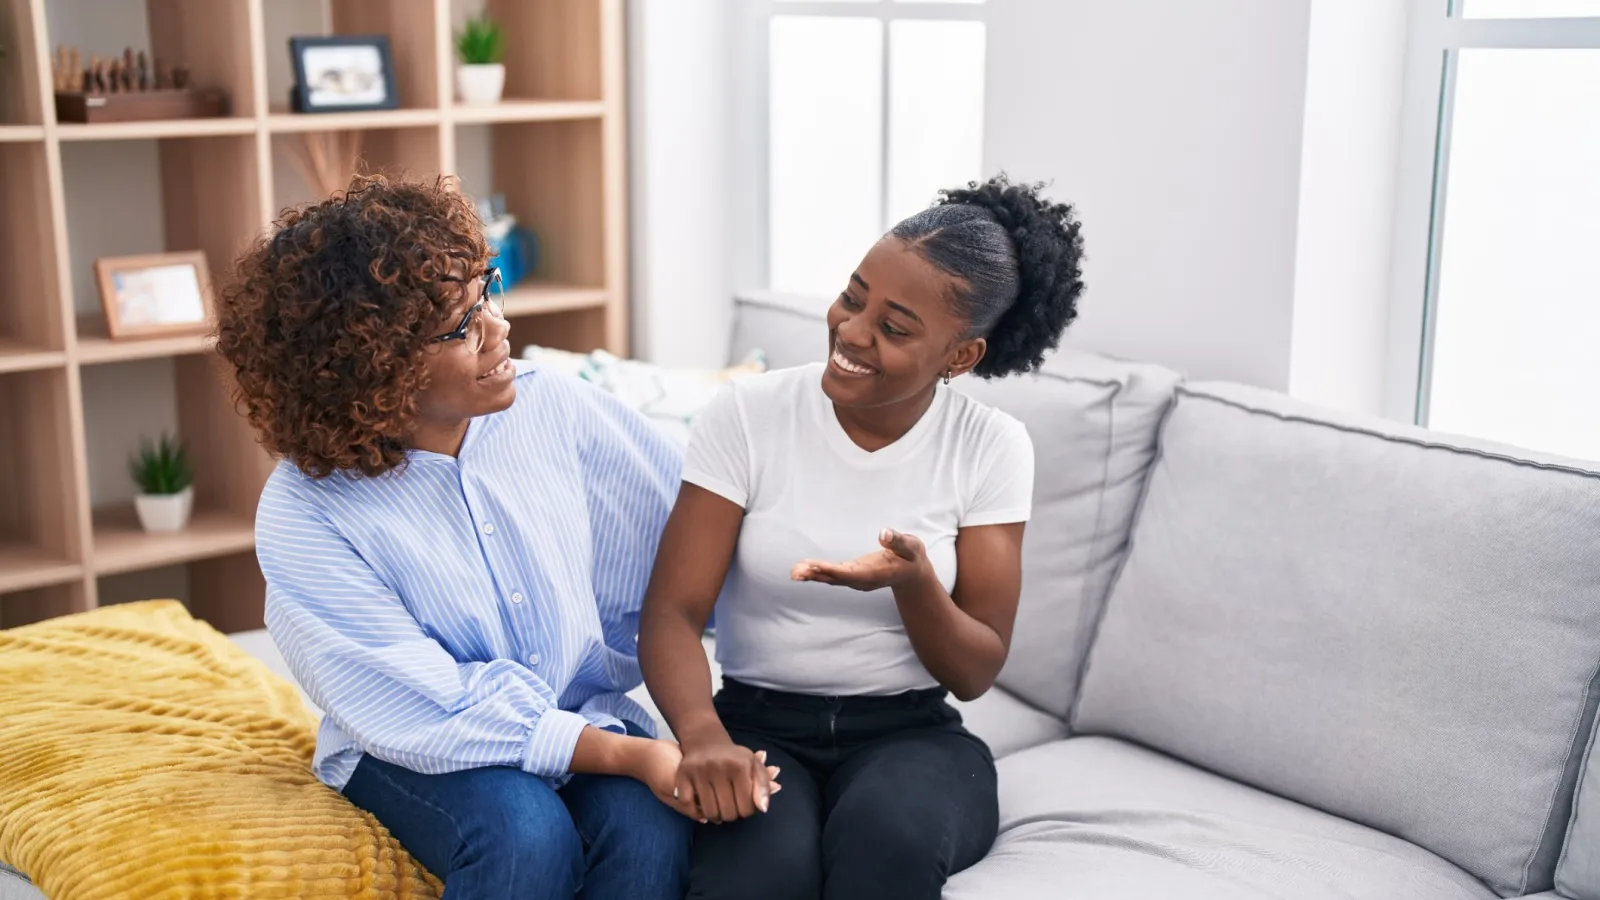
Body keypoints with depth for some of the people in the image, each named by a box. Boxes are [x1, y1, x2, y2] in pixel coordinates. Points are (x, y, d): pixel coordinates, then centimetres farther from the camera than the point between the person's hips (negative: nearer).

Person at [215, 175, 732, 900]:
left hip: (585, 711, 3)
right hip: (410, 749, -3)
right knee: (525, 832, -33)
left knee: (650, 827, -27)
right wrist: (629, 754, -27)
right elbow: (434, 713, -21)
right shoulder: (304, 515, -18)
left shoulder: (556, 409, -8)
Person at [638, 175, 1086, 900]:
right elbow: (672, 612, -10)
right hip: (760, 726, -1)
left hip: (911, 732, 1)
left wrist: (914, 583, -24)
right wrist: (703, 736, -31)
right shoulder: (747, 414, -6)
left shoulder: (991, 448, -3)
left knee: (887, 837, -34)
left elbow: (976, 672, -2)